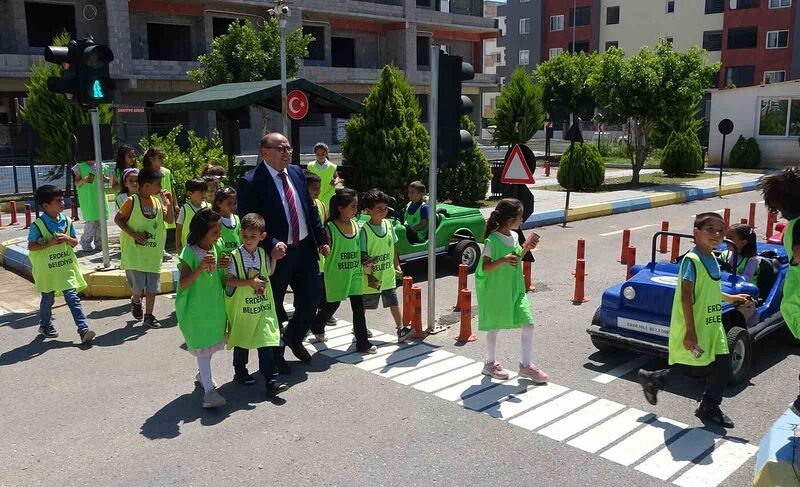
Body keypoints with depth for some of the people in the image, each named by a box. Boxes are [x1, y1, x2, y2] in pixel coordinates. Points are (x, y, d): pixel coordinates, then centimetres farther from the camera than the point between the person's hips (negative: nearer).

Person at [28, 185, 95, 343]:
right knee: (48, 299, 13)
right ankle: (45, 326, 35)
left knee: (72, 297, -4)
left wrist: (67, 238, -15)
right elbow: (31, 246, -10)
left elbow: (75, 242, 7)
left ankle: (83, 329, -10)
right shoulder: (38, 224, -11)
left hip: (66, 266, 3)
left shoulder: (66, 220, 1)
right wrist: (51, 243, -22)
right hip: (47, 268, -2)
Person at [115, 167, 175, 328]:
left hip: (153, 252, 5)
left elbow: (169, 219, 6)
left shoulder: (157, 201, 6)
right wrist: (133, 234, -16)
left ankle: (148, 316, 18)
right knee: (138, 286, -6)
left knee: (152, 286, 7)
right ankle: (136, 302, 27)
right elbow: (117, 219, -6)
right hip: (135, 251, -5)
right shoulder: (132, 201, -10)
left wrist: (169, 203, -5)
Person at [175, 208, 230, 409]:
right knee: (202, 347, -6)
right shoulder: (189, 253, -19)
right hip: (195, 308, -7)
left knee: (210, 342, 18)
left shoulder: (214, 250, 2)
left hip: (214, 306, 7)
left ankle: (203, 374, 41)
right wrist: (201, 267, -36)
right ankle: (209, 391, -5)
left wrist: (222, 267, -10)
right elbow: (183, 284, -24)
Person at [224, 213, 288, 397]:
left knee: (267, 342, -2)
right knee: (242, 341, 15)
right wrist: (250, 282, -25)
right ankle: (240, 372, 36)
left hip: (263, 306, 3)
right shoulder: (235, 256, -13)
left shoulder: (263, 254, 3)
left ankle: (272, 380, -1)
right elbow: (228, 280, -18)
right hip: (242, 307, -3)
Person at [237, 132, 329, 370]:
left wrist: (322, 239, 9)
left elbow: (310, 208, 12)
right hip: (276, 253, -6)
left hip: (305, 248, 6)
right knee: (273, 307, 9)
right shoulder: (250, 182, -15)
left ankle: (293, 337, 40)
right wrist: (271, 245, -29)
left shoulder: (296, 172, 7)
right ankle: (274, 354, 29)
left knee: (312, 295, 13)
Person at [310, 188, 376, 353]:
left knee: (358, 306, 0)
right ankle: (316, 326, 43)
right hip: (336, 274, -4)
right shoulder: (330, 228, -13)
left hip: (355, 273, 4)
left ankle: (362, 342, 6)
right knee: (332, 305, 14)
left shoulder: (356, 225, 3)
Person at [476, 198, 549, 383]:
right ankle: (490, 363, 28)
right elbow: (485, 268, -18)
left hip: (515, 288, 6)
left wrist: (526, 248, 4)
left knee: (528, 324, 0)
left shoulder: (514, 236, 4)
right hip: (495, 290, -6)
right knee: (494, 327, 9)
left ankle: (526, 365, 14)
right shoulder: (492, 240, -18)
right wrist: (503, 260, -33)